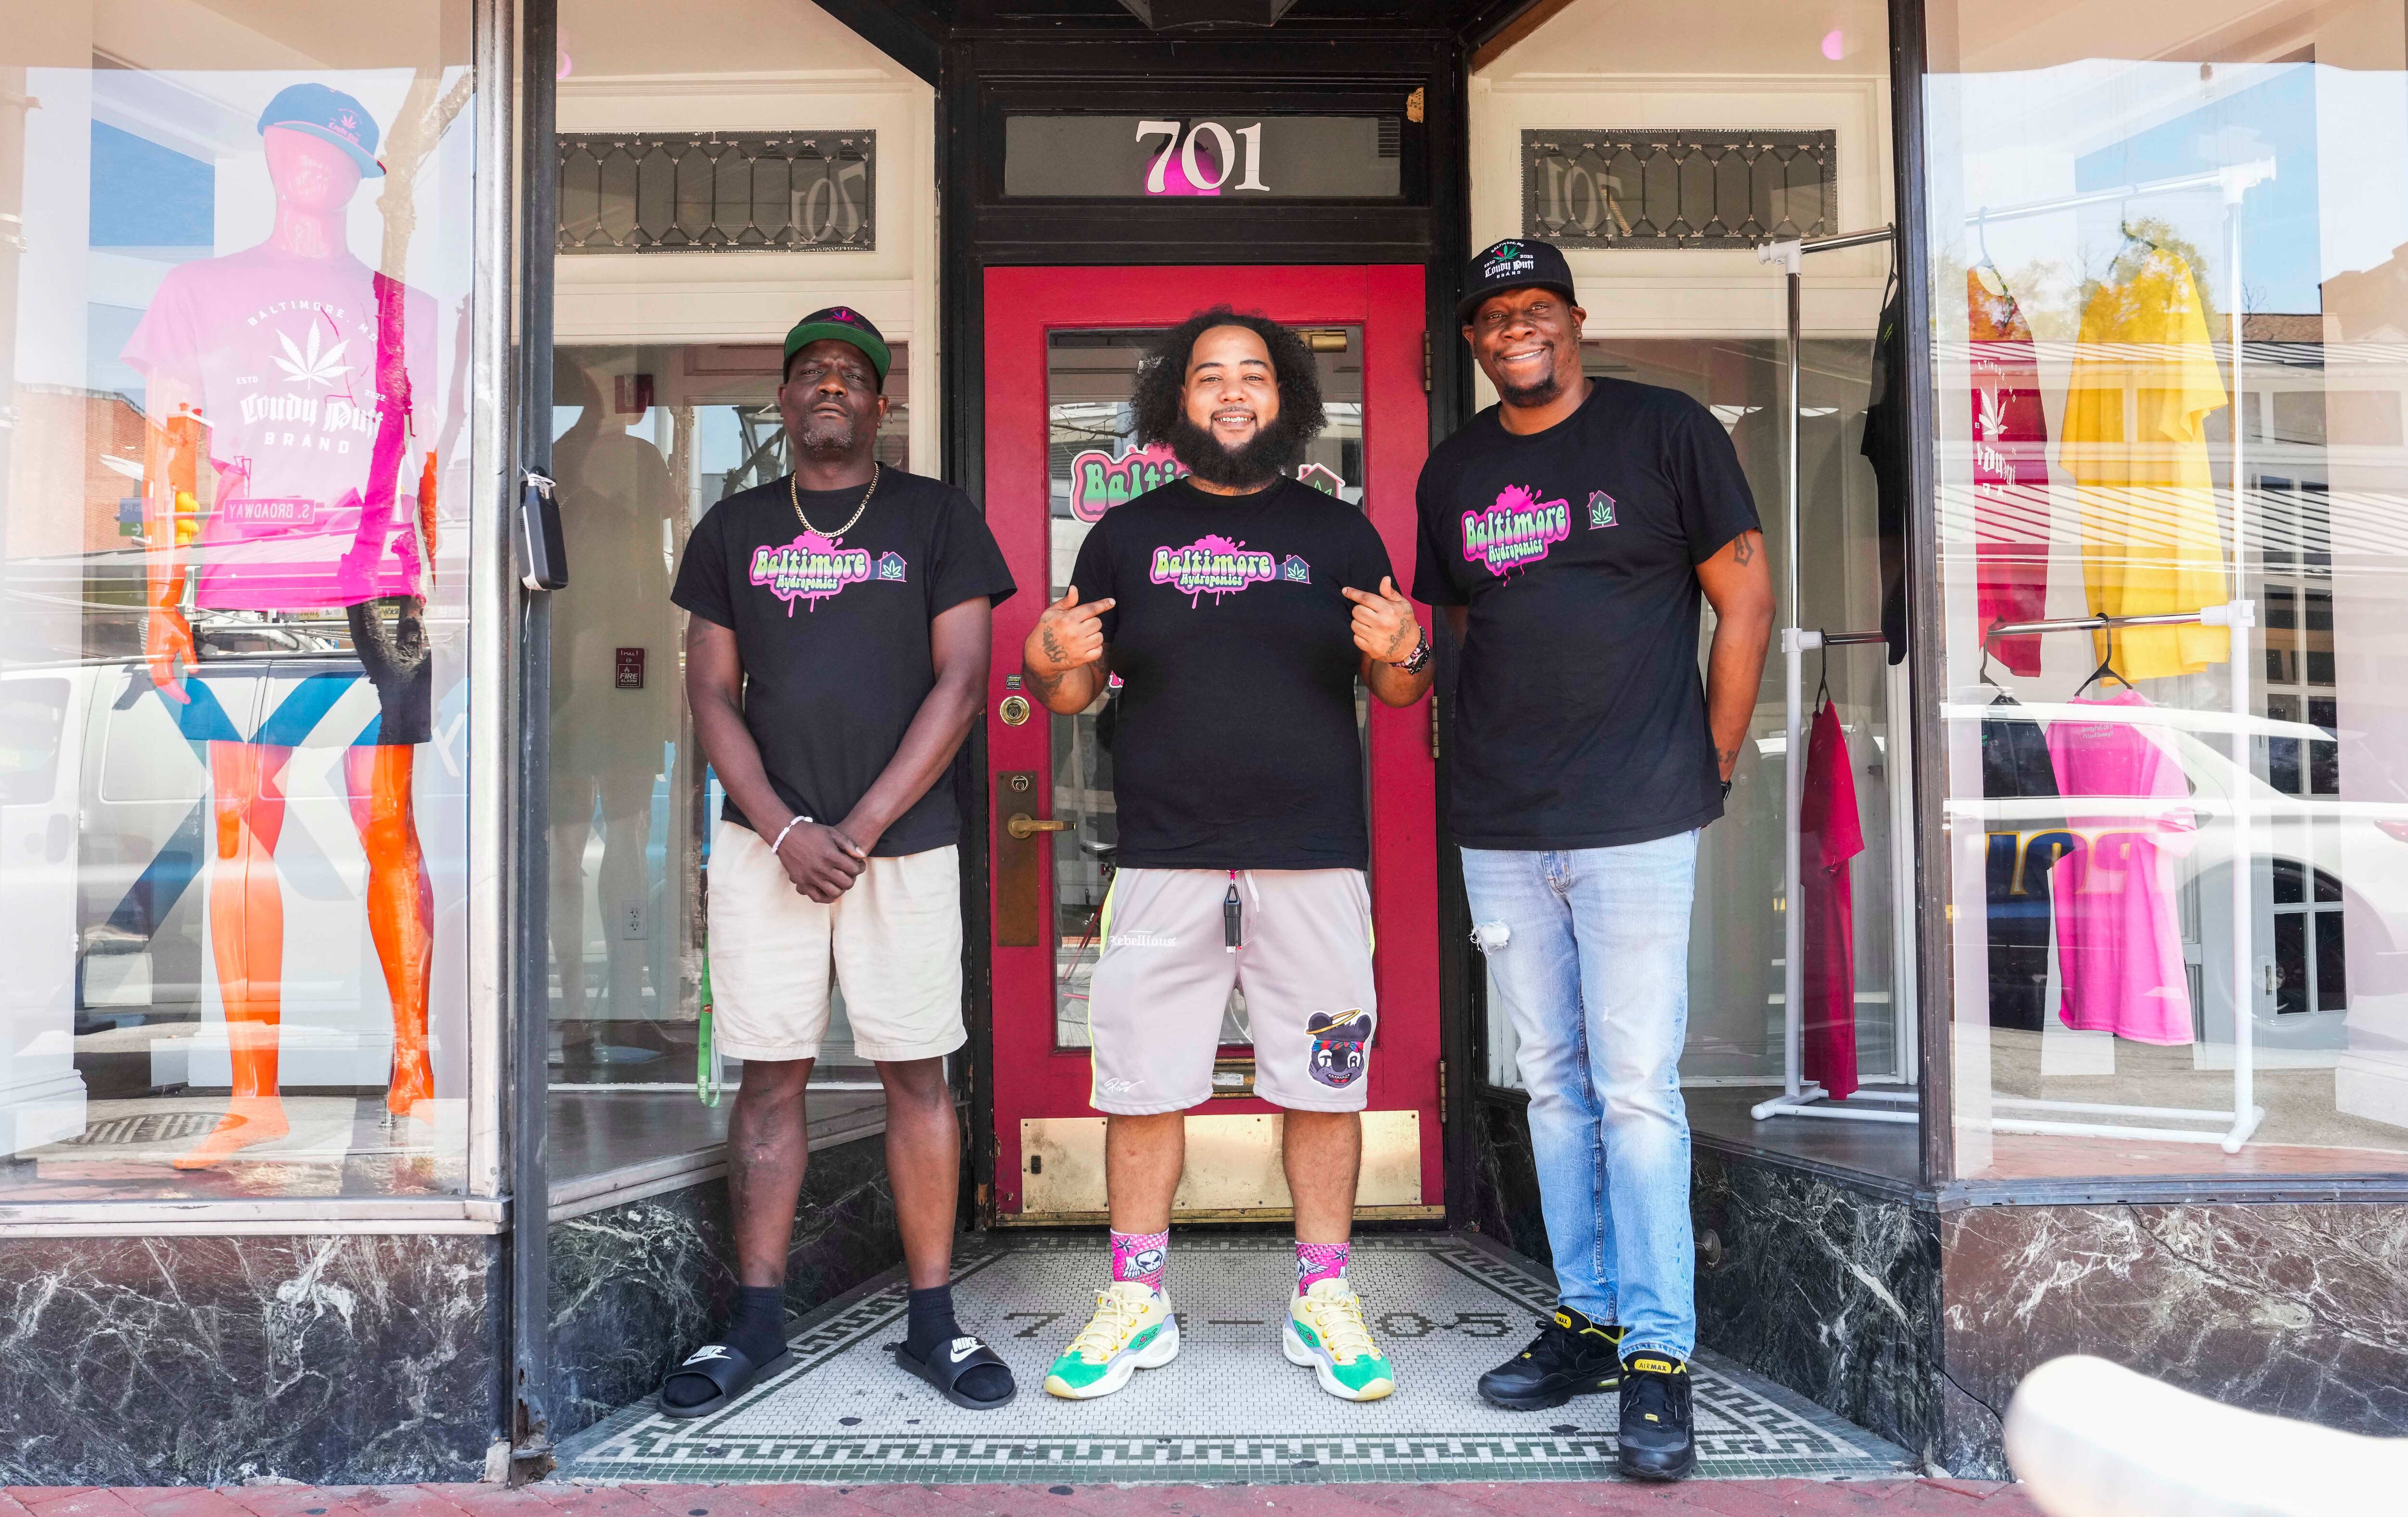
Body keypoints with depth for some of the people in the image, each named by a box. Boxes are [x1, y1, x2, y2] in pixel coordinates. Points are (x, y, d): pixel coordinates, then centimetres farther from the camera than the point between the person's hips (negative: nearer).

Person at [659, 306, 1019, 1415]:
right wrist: (786, 831, -7)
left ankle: (932, 1321, 11)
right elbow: (711, 693, 7)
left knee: (915, 1074, 2)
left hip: (905, 839, -2)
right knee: (772, 1075, 5)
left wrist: (860, 827, -9)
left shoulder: (936, 518, 5)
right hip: (766, 839, 2)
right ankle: (757, 1324, 15)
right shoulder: (734, 528, 12)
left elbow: (959, 684, -2)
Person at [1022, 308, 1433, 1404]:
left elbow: (1398, 688, 10)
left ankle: (1323, 1300, 19)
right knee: (1142, 1083, 3)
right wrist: (1050, 663, -11)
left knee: (1323, 1082, 4)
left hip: (1313, 860, 0)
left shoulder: (1337, 531, 10)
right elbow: (1075, 694, 11)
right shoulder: (1127, 535, 11)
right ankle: (1137, 1305, 17)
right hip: (1163, 861, 0)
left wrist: (1401, 653, -13)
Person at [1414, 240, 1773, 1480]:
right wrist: (1485, 760, 10)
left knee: (1635, 1090, -5)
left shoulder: (1666, 432, 0)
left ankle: (1657, 1356, 5)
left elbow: (1745, 600, 1)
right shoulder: (1453, 471, 12)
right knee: (1552, 1085, 11)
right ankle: (1588, 1317, 24)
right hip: (1501, 830, 5)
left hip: (1636, 822, -4)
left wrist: (1712, 766, -1)